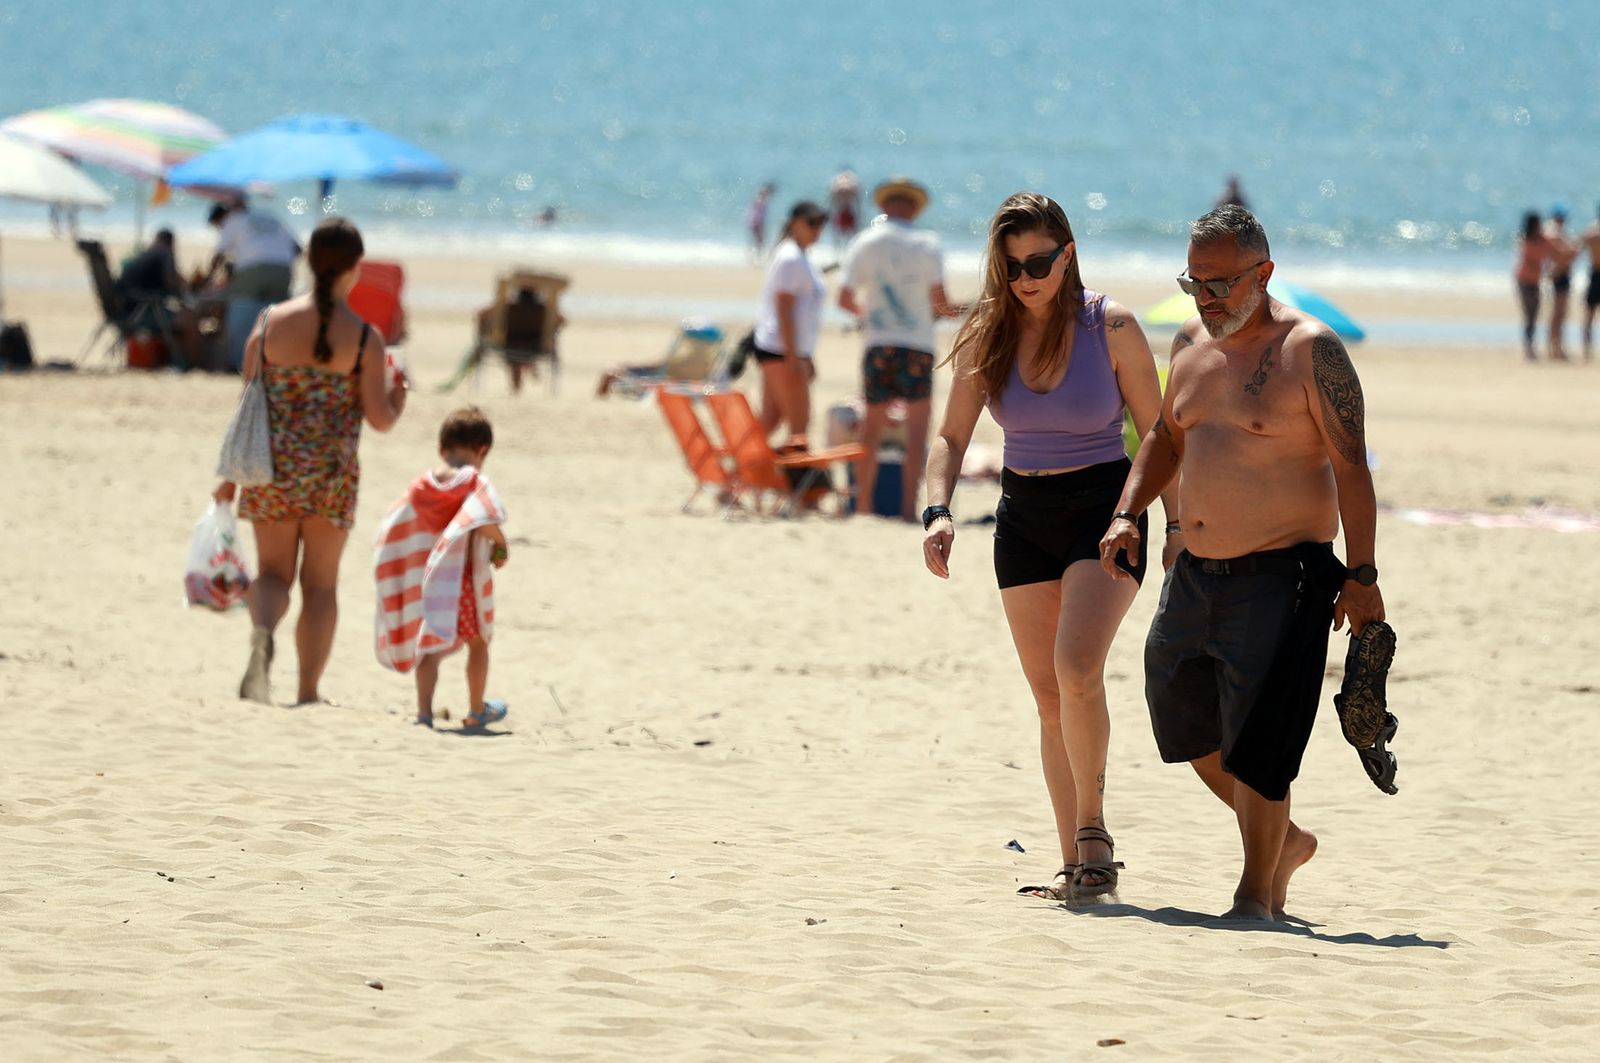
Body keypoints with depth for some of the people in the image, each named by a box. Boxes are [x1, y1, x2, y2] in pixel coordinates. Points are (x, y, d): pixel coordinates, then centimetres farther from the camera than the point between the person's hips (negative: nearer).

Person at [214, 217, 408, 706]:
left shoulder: (271, 322, -2)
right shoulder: (364, 337, -7)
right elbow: (380, 418, -8)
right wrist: (399, 392, 15)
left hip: (273, 468, 1)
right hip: (332, 473, -1)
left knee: (273, 571, 13)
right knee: (320, 583, 12)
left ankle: (262, 633, -20)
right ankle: (308, 693, 14)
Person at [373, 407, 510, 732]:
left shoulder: (421, 486, 4)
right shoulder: (476, 483, -10)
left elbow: (392, 531, 8)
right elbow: (485, 522, -27)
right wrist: (500, 545, -9)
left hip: (427, 580, 3)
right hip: (465, 578, -3)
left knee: (431, 644, 8)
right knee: (477, 642, 16)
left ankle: (424, 710, -5)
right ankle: (476, 711, 26)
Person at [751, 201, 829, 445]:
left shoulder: (799, 257, 19)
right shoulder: (791, 258, -13)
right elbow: (783, 309, -18)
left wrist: (806, 358, 25)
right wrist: (793, 358, -21)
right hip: (782, 351, -10)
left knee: (769, 421, 10)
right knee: (799, 423, -10)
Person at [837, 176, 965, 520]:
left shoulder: (863, 244, 3)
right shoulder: (927, 244, -2)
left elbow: (845, 299, 2)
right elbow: (938, 299, -7)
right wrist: (953, 311, 15)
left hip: (878, 345, 2)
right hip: (917, 344, -2)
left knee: (872, 427, 9)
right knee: (917, 426, 0)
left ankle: (862, 505, 8)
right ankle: (909, 507, -7)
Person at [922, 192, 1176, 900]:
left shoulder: (1111, 327, -9)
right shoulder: (987, 336, 0)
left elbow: (1158, 435, -3)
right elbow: (952, 436, 5)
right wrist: (938, 511, -12)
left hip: (1105, 509, -4)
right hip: (1024, 517, 4)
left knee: (1077, 666, -24)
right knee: (1048, 697, 4)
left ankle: (1092, 828, -10)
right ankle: (1076, 865, 9)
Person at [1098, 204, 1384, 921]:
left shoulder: (1310, 350, -11)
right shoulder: (1192, 342, 10)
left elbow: (1351, 466, -12)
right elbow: (1166, 436, 24)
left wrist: (1361, 576, -17)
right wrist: (1128, 512, 9)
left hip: (1280, 577, -8)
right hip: (1196, 571, 8)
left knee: (1254, 744, -8)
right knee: (1184, 721, 16)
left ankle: (1256, 893, 3)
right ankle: (1284, 841, 34)